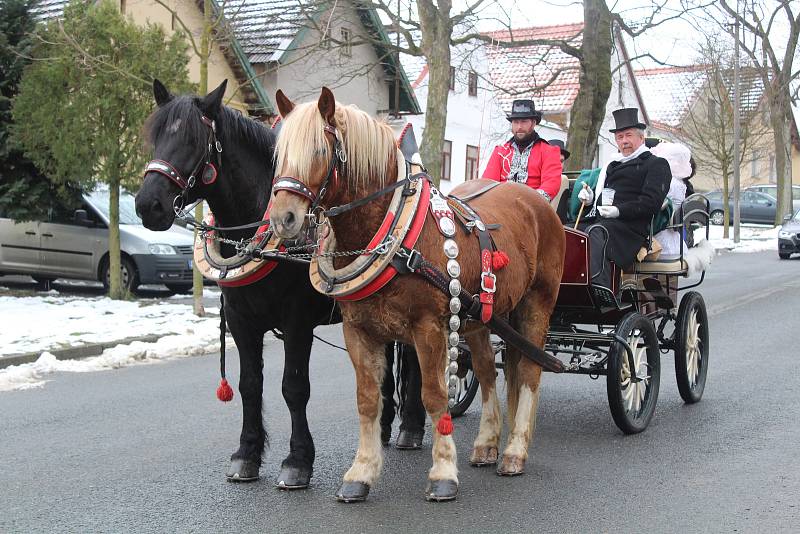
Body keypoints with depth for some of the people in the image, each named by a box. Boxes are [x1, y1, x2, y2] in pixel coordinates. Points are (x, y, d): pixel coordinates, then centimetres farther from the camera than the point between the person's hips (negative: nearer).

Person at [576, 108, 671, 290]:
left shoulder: (656, 164, 12)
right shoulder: (613, 164, 34)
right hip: (596, 220, 7)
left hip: (628, 225, -7)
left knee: (596, 234, -39)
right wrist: (590, 196, 14)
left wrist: (619, 210, -15)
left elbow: (652, 202, -2)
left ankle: (597, 290, -54)